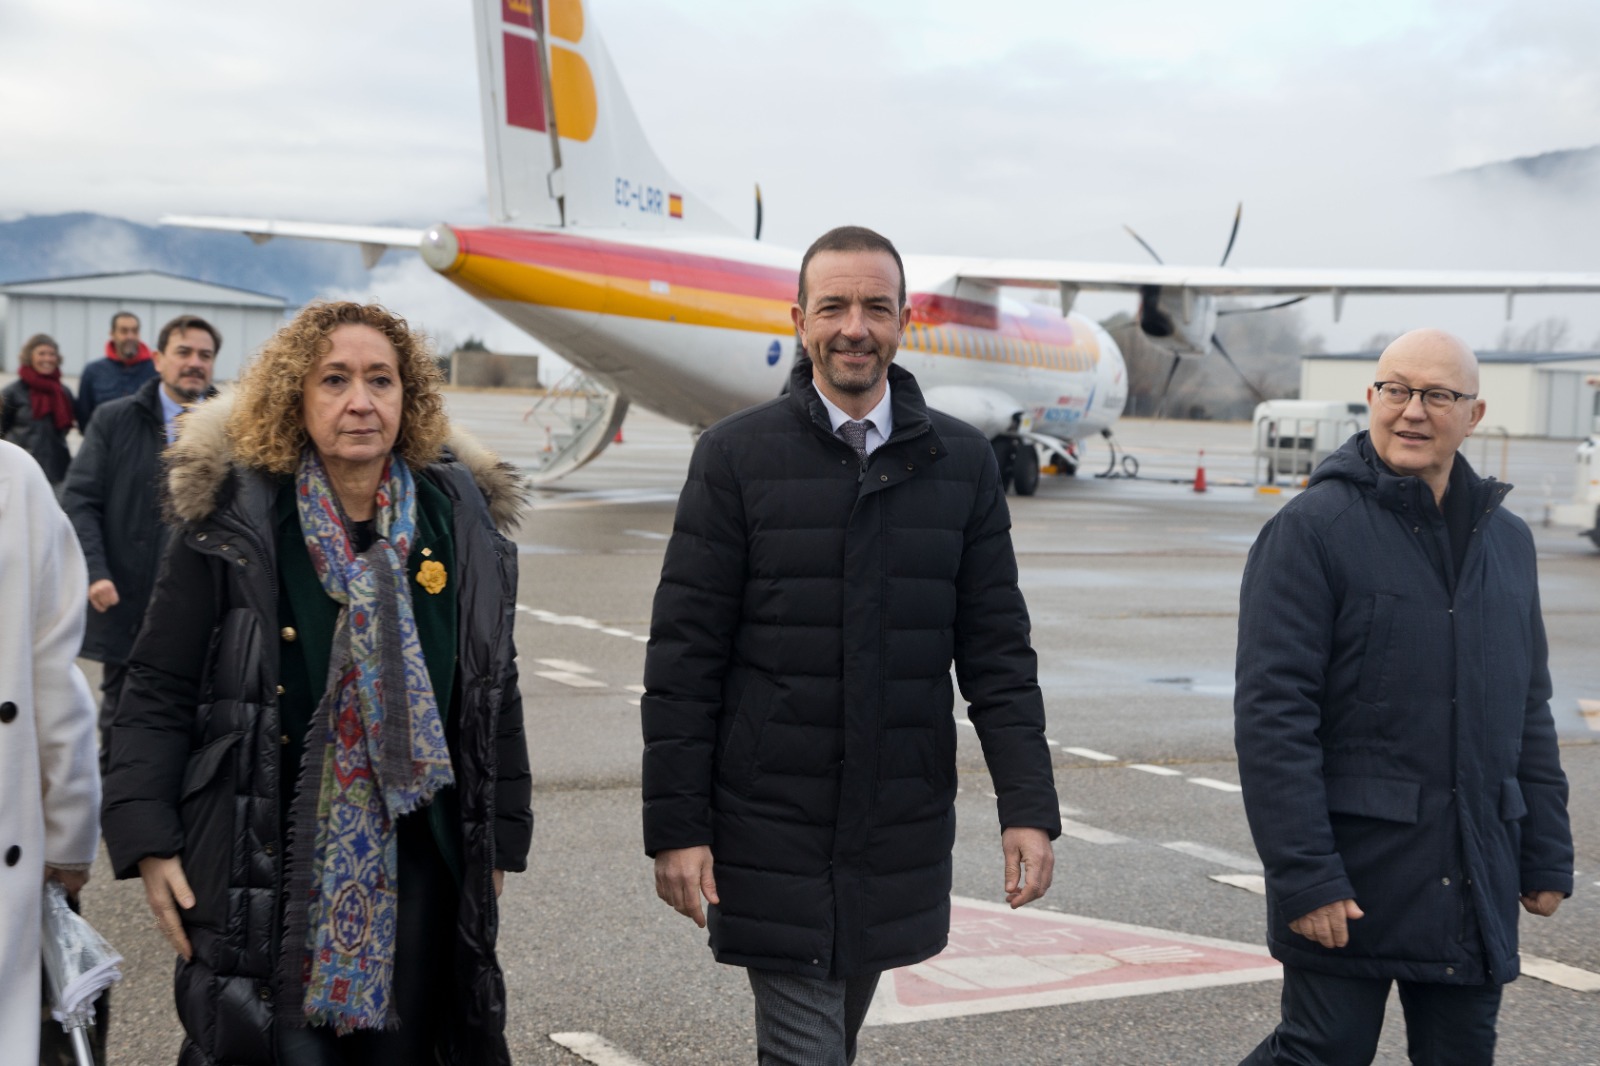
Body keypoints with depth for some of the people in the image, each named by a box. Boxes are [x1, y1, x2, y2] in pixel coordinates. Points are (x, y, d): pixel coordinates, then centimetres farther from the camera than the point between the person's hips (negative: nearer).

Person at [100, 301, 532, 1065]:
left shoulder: (462, 521, 2)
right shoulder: (230, 522, -6)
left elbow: (494, 693, 9)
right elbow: (158, 693, -3)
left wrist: (498, 840, 10)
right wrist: (147, 842, -10)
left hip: (418, 872, 3)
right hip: (263, 872, -3)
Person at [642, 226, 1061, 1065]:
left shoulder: (963, 462, 5)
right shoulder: (736, 455, -3)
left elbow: (997, 650, 5)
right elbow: (683, 656, -4)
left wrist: (1028, 805, -4)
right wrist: (676, 824, -8)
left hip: (902, 837, 3)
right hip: (771, 832, -3)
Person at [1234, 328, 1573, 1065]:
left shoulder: (1507, 539, 12)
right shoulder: (1312, 529, -9)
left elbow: (1530, 713, 18)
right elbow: (1271, 715, -14)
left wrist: (1547, 856, 13)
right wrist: (1303, 876, -19)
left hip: (1475, 886, 6)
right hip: (1351, 879, -6)